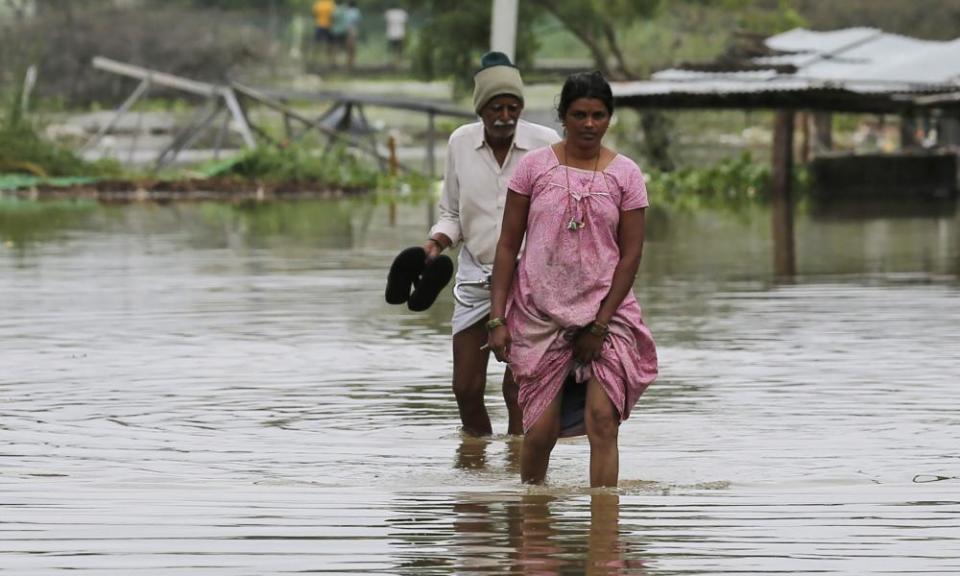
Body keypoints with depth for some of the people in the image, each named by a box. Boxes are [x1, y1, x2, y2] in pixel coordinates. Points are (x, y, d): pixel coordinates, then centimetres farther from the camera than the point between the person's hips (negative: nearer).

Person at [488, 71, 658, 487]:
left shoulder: (625, 174, 2)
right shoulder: (535, 166, 2)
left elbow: (630, 255, 1)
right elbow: (508, 245, 5)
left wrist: (601, 324, -7)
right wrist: (497, 318, -1)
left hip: (603, 312, 0)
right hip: (539, 313, 0)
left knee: (603, 417, -15)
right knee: (541, 429, -3)